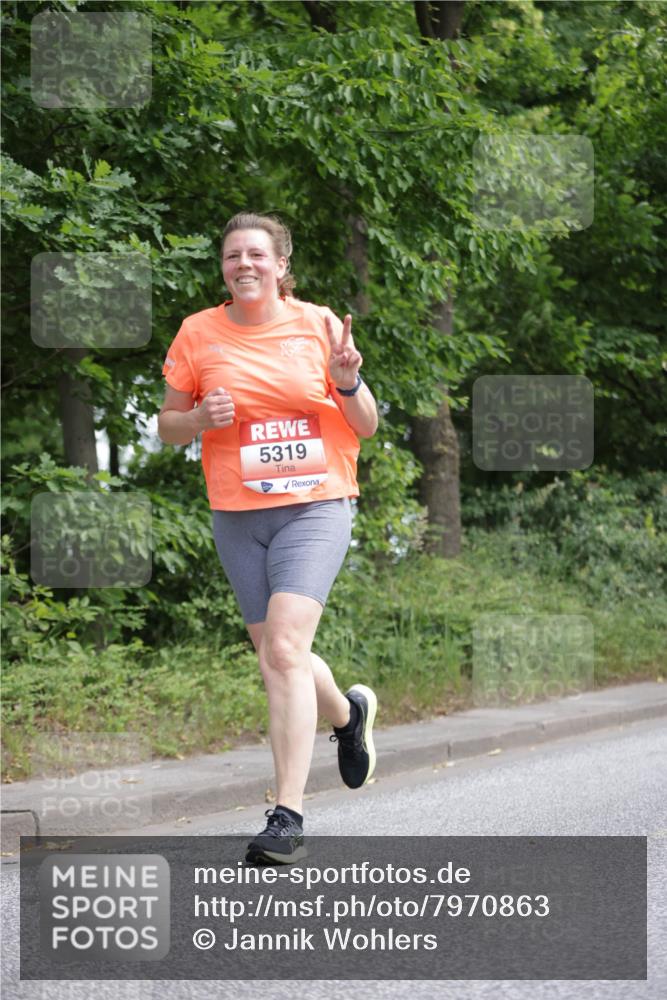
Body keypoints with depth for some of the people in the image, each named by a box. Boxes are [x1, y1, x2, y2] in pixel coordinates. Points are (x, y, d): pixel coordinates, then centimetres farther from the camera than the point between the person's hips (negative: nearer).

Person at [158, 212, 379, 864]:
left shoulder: (318, 324, 1)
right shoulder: (198, 333, 4)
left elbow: (366, 427, 7)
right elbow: (167, 425, 11)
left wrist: (349, 383, -14)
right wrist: (200, 418, -11)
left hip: (315, 507, -3)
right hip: (236, 515, 3)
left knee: (284, 650, -19)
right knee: (275, 657, 9)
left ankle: (287, 816, -17)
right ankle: (348, 713, 44)